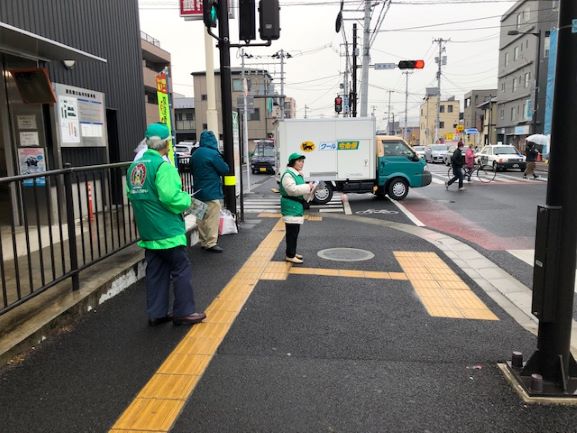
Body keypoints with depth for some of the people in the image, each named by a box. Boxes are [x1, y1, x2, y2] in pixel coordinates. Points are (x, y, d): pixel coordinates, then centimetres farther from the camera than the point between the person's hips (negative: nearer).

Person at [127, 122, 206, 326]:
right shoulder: (162, 165, -16)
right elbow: (170, 196, -25)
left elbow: (133, 196, 14)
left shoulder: (134, 166, 9)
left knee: (156, 272, 14)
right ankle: (183, 312, 10)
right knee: (182, 270, 4)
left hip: (148, 231, 8)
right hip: (167, 230, -8)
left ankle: (156, 313, 20)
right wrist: (186, 200, -7)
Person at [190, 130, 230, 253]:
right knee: (212, 219, -3)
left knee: (202, 218, 15)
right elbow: (225, 170, -10)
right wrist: (222, 163, 8)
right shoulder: (212, 154, -16)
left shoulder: (194, 155, 9)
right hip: (212, 192, -8)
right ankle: (211, 244, -2)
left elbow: (192, 170, 20)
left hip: (199, 192, 8)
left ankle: (204, 242, 22)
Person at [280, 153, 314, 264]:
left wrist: (310, 189, 4)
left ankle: (292, 252, 26)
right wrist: (308, 187, -23)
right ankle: (290, 255, -2)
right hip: (291, 206, -10)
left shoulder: (299, 174, 16)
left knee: (295, 231, 15)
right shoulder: (287, 175, -16)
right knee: (291, 231, -8)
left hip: (298, 206, 10)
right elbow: (293, 189, -27)